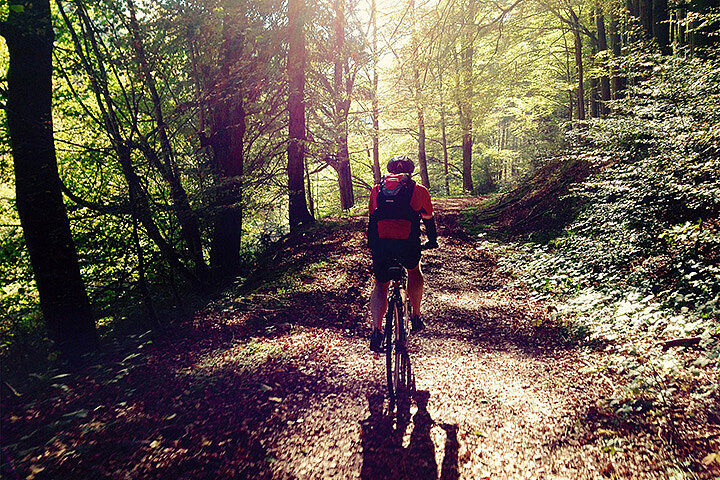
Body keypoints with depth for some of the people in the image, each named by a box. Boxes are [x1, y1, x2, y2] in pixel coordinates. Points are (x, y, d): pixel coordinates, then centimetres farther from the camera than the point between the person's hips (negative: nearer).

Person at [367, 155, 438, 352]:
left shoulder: (377, 189, 20)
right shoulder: (418, 190, 15)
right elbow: (428, 219, 25)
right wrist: (432, 241, 42)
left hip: (380, 243, 1)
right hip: (407, 243, -1)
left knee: (380, 284, 18)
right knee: (414, 271, 30)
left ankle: (376, 329, 0)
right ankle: (416, 317, 32)